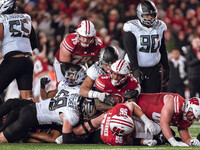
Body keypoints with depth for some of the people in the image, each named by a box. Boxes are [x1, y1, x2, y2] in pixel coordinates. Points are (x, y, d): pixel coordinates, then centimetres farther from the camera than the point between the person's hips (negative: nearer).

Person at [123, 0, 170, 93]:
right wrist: (135, 70, -28)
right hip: (136, 67, -4)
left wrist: (166, 68, 16)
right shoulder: (132, 28, -10)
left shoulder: (159, 28, 6)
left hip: (154, 69, 4)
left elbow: (162, 50, 17)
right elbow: (130, 52, -17)